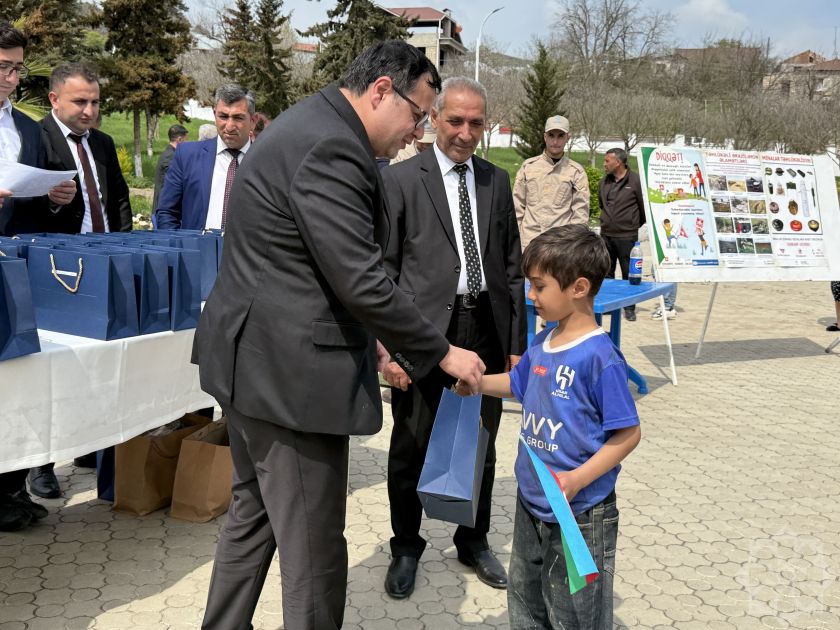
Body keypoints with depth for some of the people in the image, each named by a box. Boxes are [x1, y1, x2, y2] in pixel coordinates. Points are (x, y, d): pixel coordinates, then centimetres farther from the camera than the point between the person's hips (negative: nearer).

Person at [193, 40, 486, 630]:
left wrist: (363, 336, 18)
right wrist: (442, 353, -13)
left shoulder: (313, 125, 13)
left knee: (254, 512, 22)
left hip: (252, 357, 11)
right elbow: (361, 281, -24)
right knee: (314, 545, 2)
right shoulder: (330, 148, -20)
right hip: (290, 371, -11)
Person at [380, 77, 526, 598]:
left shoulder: (497, 181, 10)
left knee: (481, 447, 14)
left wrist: (516, 343, 8)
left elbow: (511, 267, 11)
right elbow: (384, 269, -4)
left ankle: (474, 541, 35)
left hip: (486, 330, 4)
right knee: (412, 450, 8)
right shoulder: (401, 179, -2)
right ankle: (406, 548, 28)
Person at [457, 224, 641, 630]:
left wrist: (578, 478, -28)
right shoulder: (543, 344, 2)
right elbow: (517, 383, 22)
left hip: (580, 513, -8)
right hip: (531, 504, 8)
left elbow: (628, 433, -19)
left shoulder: (600, 357, -22)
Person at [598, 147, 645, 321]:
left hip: (627, 236, -5)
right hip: (606, 235, 5)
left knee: (629, 273, 1)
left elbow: (644, 207, -2)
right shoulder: (604, 182, 7)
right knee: (606, 272, 11)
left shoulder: (635, 181, -10)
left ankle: (629, 308, 10)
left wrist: (635, 224, 9)